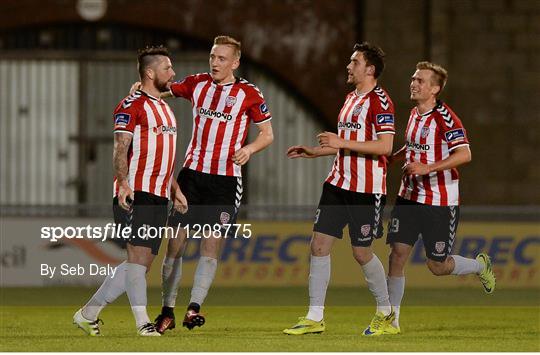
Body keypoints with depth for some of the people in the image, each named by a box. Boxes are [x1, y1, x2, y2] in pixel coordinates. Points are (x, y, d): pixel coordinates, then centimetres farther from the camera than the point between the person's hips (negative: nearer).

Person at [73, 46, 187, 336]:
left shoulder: (164, 108, 23)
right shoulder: (132, 105, -6)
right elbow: (120, 148, -13)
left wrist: (175, 189, 23)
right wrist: (123, 183, -26)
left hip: (159, 196, 9)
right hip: (135, 193, -9)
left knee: (143, 261, 6)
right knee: (139, 253, -16)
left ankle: (89, 313, 14)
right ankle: (142, 321, -19)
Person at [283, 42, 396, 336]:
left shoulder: (380, 101, -12)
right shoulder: (350, 99, 16)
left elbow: (385, 146, -21)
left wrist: (341, 142, -22)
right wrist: (313, 152, 18)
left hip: (367, 190, -8)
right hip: (338, 184, 8)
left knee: (361, 252, -1)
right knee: (319, 243, 0)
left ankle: (385, 312, 20)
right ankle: (315, 317, 3)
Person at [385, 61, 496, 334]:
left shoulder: (445, 117, -16)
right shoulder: (414, 114, 9)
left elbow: (464, 155, -27)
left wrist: (428, 168, -32)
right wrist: (391, 158, 16)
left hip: (440, 201, -6)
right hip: (409, 196, 6)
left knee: (438, 266, 1)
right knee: (397, 254, -6)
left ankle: (480, 265, 32)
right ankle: (391, 319, 0)